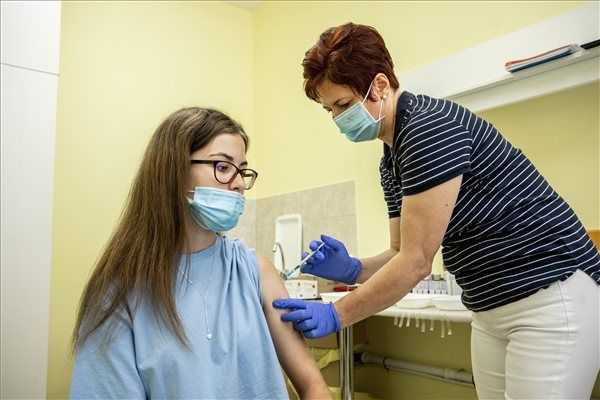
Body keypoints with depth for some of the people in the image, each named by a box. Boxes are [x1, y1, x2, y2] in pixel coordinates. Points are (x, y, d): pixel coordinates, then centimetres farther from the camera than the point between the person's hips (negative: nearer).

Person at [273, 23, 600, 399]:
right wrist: (352, 269, -8)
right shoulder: (391, 161, 7)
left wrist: (335, 316, -15)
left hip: (551, 294, -8)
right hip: (490, 308, 9)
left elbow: (417, 261, -23)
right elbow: (403, 254, 11)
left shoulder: (430, 127, -21)